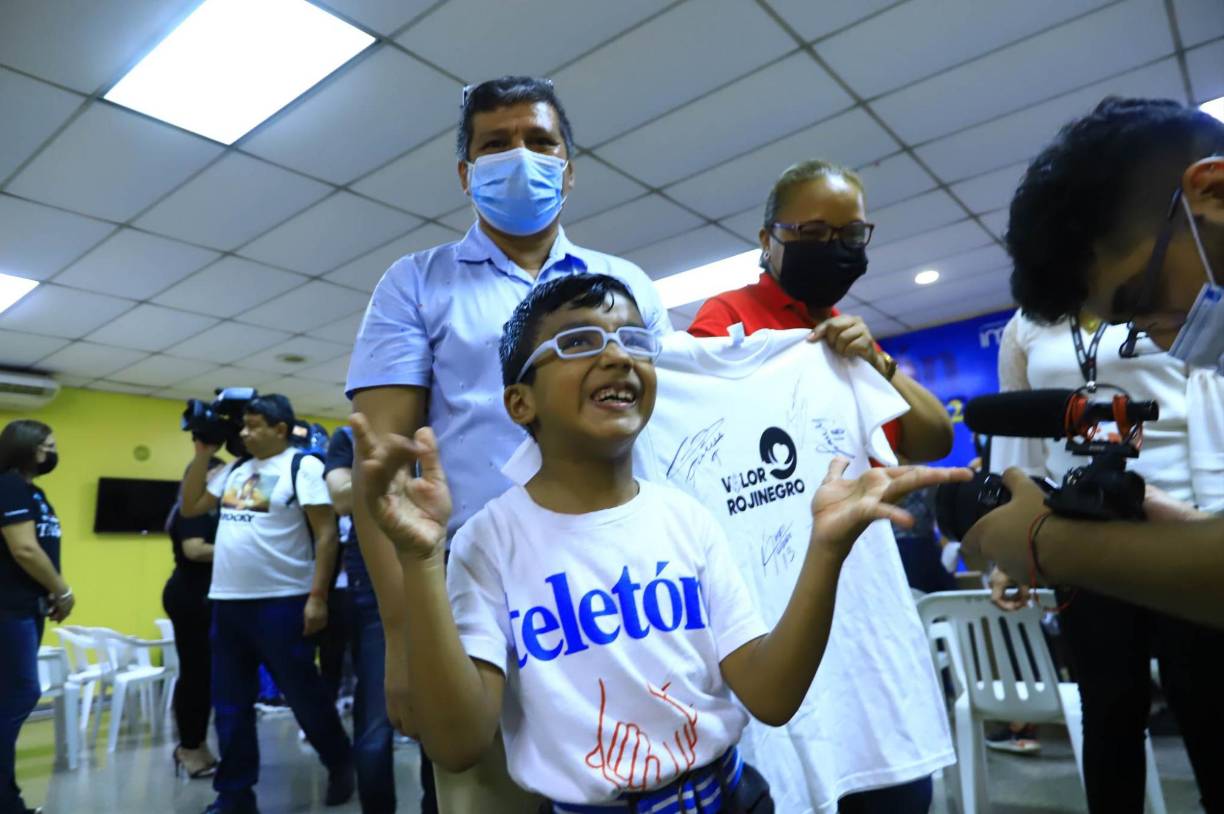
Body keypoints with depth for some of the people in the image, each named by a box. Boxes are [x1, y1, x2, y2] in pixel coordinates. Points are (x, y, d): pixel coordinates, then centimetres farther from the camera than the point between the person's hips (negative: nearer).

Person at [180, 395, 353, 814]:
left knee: (303, 694, 5)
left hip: (282, 602, -7)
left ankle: (341, 765, 27)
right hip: (227, 602, 7)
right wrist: (202, 453, 10)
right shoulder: (236, 469, 14)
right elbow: (189, 507, 18)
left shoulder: (303, 465, -8)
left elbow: (326, 534, -12)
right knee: (230, 703, 13)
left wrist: (317, 596, -18)